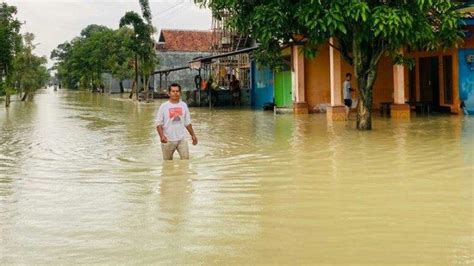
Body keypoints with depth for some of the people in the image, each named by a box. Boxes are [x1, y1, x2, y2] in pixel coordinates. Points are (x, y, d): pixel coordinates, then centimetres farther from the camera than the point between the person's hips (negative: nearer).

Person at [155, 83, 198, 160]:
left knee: (186, 159, -5)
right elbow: (158, 123, -7)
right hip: (168, 140, -2)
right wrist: (161, 136, -22)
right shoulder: (163, 106, -5)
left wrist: (193, 135, 11)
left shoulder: (184, 105, 7)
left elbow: (187, 123, 15)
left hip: (182, 139, 2)